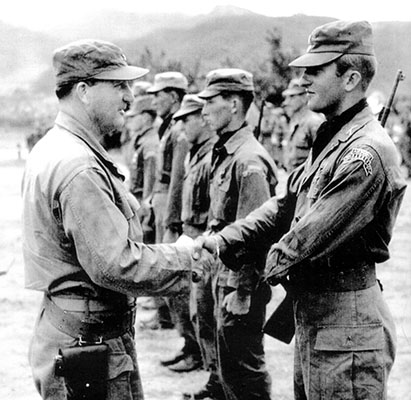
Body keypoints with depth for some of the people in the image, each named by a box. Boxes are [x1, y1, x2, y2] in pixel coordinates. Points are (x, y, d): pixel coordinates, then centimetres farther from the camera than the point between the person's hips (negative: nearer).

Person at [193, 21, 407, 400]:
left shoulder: (368, 153, -21)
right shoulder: (331, 141, 14)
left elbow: (313, 236, -22)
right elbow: (284, 207, 13)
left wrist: (272, 265, -4)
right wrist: (224, 241, 2)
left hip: (345, 328, -10)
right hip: (312, 315, 10)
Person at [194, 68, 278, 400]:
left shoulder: (248, 160, -20)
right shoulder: (225, 154, 11)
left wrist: (241, 291, -22)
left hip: (242, 281, -10)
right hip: (226, 273, 10)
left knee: (242, 367, 0)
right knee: (229, 363, 21)